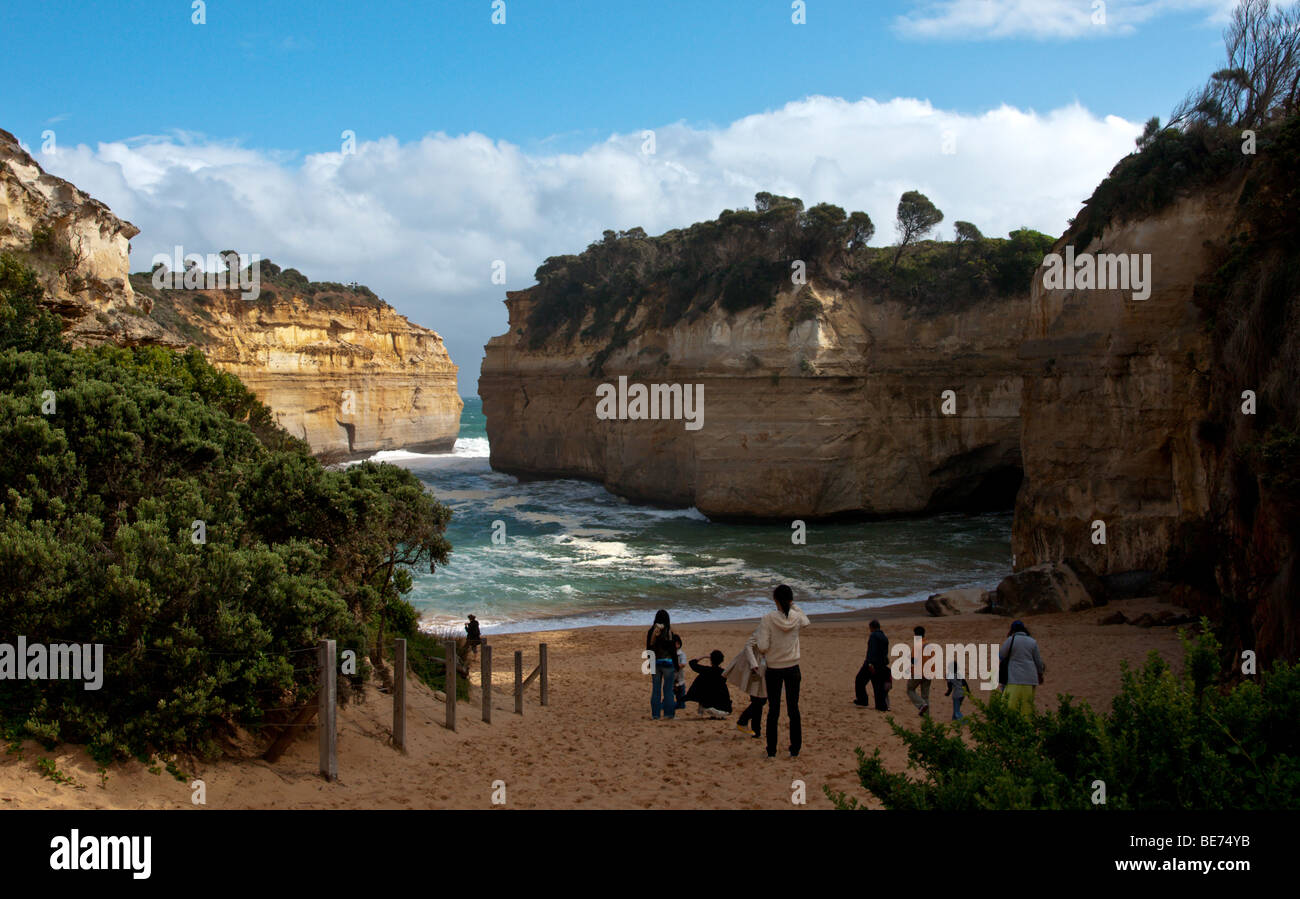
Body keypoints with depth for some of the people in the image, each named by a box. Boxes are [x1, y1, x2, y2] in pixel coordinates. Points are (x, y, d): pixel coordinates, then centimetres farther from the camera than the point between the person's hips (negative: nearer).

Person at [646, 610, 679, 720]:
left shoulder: (650, 631, 0)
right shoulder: (669, 631, -9)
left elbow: (648, 649, 5)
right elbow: (673, 650, -8)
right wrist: (676, 668, -1)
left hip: (655, 663, 3)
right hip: (668, 663, -3)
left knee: (655, 689, 9)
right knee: (668, 689, 4)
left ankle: (655, 714, 11)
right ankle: (669, 713, 6)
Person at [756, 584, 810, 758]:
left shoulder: (768, 619, -14)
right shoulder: (797, 617, -6)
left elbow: (762, 647, -17)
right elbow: (806, 622, 20)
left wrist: (764, 652, 5)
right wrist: (794, 607, 17)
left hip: (774, 669, -2)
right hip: (792, 669, 2)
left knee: (773, 710, 7)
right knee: (793, 709, 10)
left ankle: (771, 751, 11)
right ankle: (795, 749, 13)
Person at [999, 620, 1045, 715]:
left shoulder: (1011, 640, -5)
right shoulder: (1032, 642, 6)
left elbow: (1000, 656, 2)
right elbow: (1038, 661, 11)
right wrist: (1040, 674, 27)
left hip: (1014, 679, -4)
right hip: (1030, 679, 4)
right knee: (1027, 706, 10)